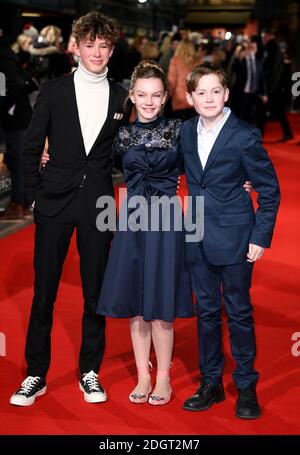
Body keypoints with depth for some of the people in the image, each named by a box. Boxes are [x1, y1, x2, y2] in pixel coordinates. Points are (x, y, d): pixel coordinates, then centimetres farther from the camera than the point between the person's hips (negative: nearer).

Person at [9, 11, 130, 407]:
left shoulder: (120, 97, 5)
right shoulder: (53, 91, 2)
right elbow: (32, 147, 4)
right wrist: (34, 195, 0)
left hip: (98, 203, 1)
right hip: (55, 200, -1)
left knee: (96, 291, 7)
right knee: (44, 291, 2)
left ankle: (90, 371, 19)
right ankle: (36, 374, 13)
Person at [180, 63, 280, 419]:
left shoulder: (245, 135, -12)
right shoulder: (186, 132, 4)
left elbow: (270, 190, -7)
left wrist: (261, 237, -10)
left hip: (233, 236, -5)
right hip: (198, 238, 5)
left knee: (238, 312, 4)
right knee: (206, 311, 12)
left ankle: (246, 387, 17)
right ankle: (210, 383, 25)